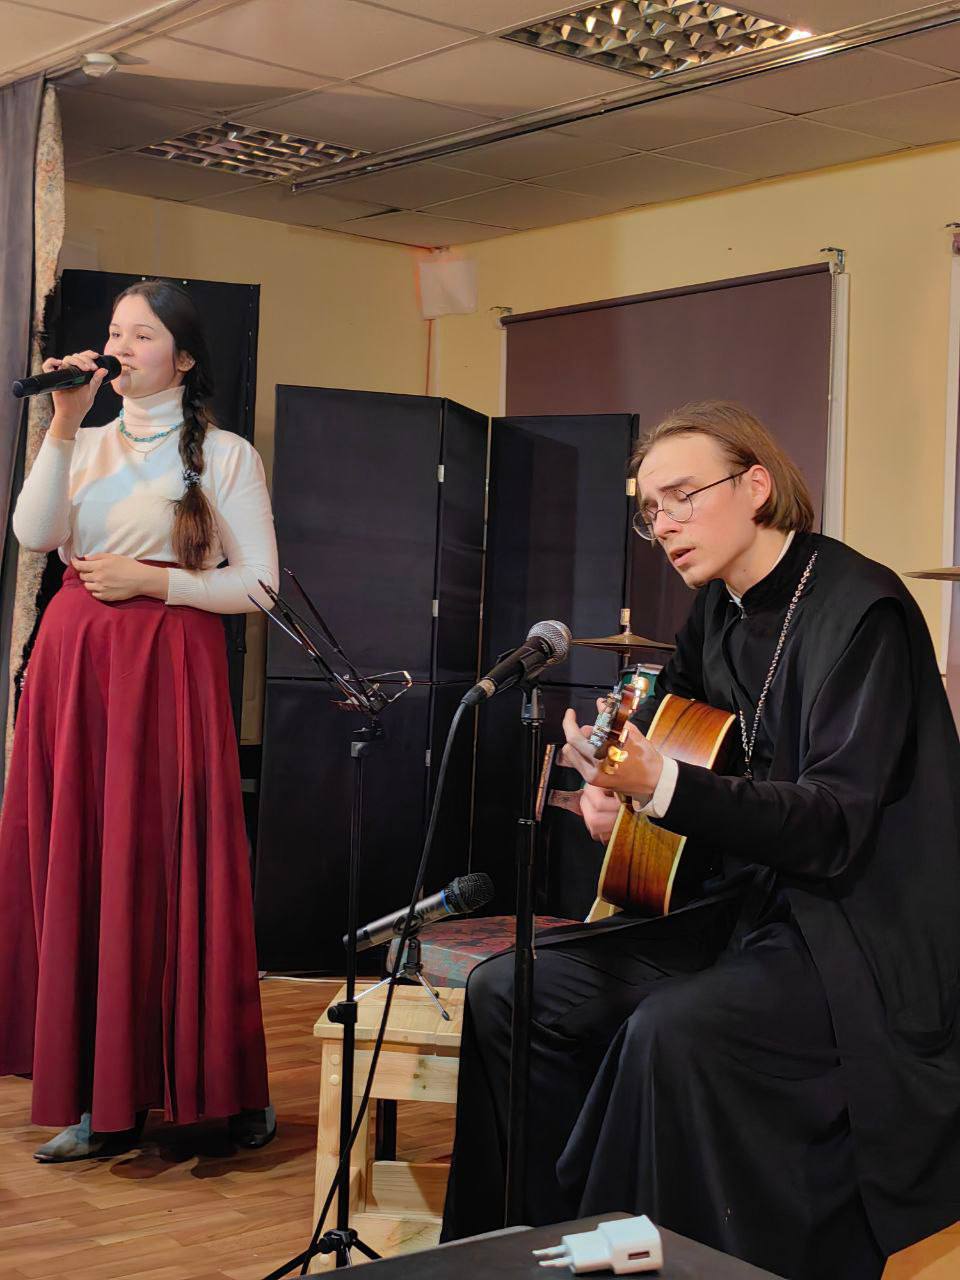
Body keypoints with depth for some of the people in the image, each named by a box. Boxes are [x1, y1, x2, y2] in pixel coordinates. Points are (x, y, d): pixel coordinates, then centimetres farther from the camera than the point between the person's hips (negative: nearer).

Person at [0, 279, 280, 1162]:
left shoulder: (226, 454, 5)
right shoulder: (85, 446, 16)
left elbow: (258, 584, -1)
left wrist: (152, 579, -9)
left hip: (169, 666, -4)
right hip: (73, 663, 5)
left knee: (168, 872, -5)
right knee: (76, 869, 2)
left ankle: (230, 1090, 8)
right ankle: (104, 1098, 9)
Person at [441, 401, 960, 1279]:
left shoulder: (859, 610, -15)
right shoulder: (719, 610, 9)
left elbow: (836, 825, -23)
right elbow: (669, 708, 30)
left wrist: (662, 786, -35)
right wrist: (612, 785, 7)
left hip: (863, 941, -8)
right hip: (746, 906, 8)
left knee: (671, 1031, -34)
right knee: (508, 992, -5)